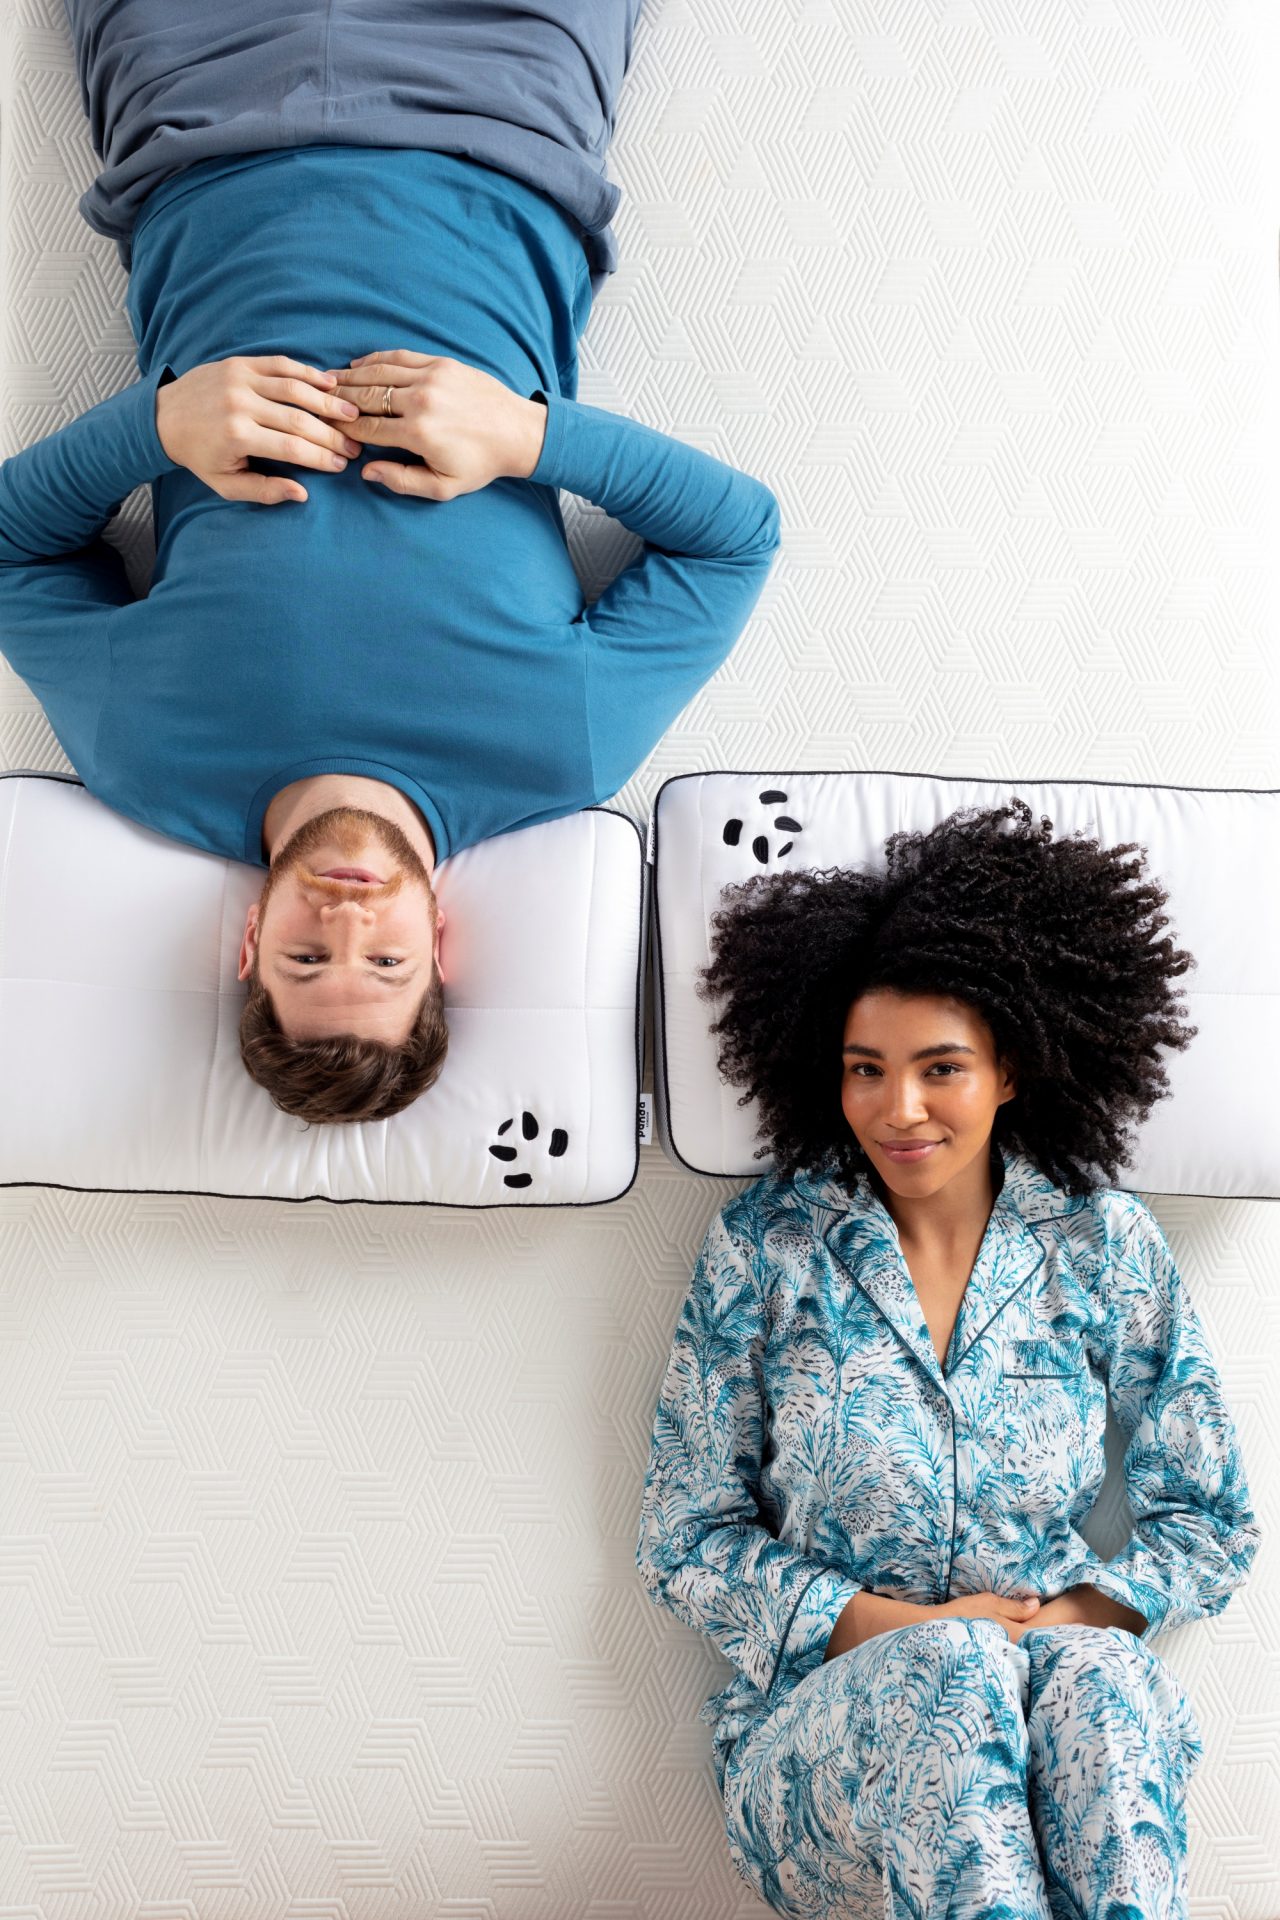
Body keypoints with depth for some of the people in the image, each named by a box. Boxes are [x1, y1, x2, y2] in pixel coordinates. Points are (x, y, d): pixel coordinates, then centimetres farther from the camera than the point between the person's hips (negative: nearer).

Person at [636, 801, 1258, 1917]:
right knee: (953, 1672, -34)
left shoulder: (1105, 1248, 2)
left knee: (1093, 1676, -33)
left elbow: (1212, 1527, 8)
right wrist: (893, 1626, -13)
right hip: (819, 1731, -1)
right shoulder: (763, 1248, -1)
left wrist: (1073, 1616, -11)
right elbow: (686, 1544, 1)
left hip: (1072, 1688, 2)